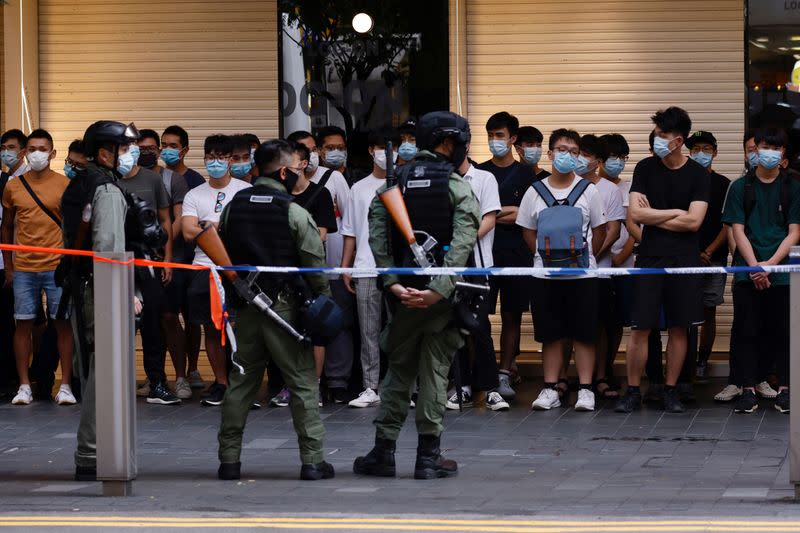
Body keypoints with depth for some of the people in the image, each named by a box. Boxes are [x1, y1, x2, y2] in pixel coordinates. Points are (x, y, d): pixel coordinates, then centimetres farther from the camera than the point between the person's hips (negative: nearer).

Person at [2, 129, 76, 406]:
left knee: (63, 323, -1)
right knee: (24, 323, 2)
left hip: (58, 266, -2)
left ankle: (65, 385, 2)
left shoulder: (65, 184, 1)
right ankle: (24, 386, 7)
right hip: (23, 268, 2)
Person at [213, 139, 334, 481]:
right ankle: (312, 460, -1)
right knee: (303, 382, 1)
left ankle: (229, 459, 12)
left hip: (245, 304, 5)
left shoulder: (233, 207, 6)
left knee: (241, 382, 11)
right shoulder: (295, 213, -9)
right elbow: (315, 264, -9)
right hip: (285, 305, -5)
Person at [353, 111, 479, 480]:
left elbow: (378, 236, -6)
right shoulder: (457, 188, -5)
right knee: (435, 372, 4)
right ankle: (428, 456, 5)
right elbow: (462, 244, -18)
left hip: (404, 293, 3)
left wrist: (393, 283, -11)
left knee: (398, 371, 12)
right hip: (441, 296, -3)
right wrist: (439, 289, -22)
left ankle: (384, 451, 12)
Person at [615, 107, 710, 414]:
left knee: (679, 328, 4)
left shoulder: (697, 174, 0)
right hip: (650, 259, 0)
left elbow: (693, 221, -9)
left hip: (684, 261, 0)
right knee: (640, 328, -3)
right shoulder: (646, 168, 3)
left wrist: (652, 217, -6)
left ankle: (670, 391, 13)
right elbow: (635, 214, -6)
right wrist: (675, 213, -7)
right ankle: (633, 392, 4)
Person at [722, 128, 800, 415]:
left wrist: (770, 264, -11)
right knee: (746, 331, 1)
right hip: (747, 272, 0)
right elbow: (738, 231, 1)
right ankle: (748, 390, 5)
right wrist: (754, 266, -11)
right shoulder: (740, 187, 6)